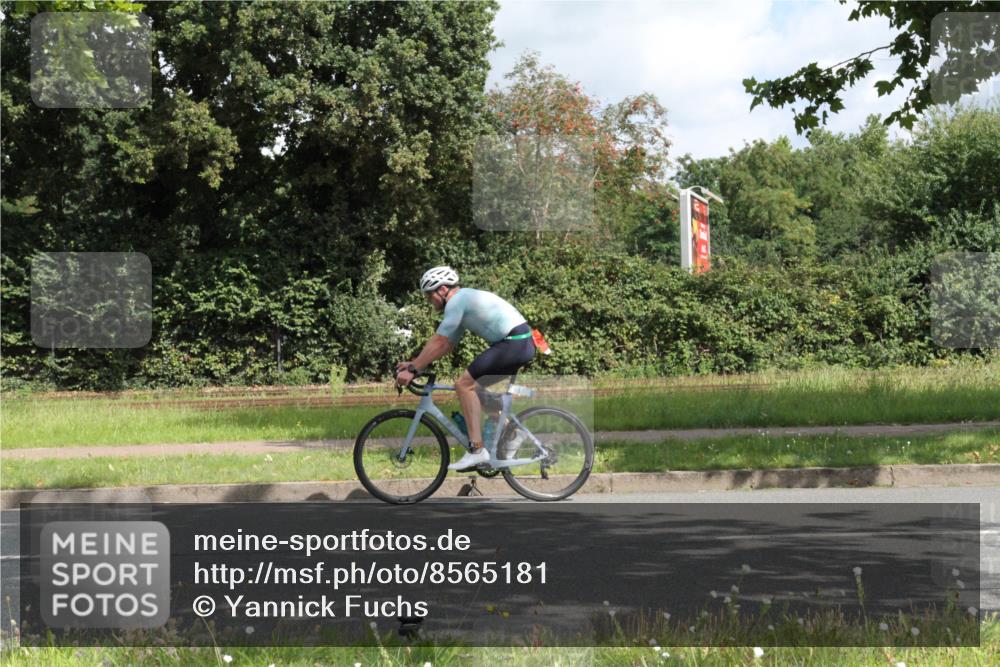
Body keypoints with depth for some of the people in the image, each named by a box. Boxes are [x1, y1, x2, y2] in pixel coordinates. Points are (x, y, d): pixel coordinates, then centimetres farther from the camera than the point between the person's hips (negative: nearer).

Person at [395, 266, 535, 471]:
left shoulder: (457, 301, -8)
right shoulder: (465, 300, 22)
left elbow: (439, 342, -12)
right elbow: (447, 345, 23)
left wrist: (413, 370, -8)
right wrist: (414, 363, 20)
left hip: (513, 344, -10)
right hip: (523, 344, 10)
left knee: (464, 385, -10)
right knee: (474, 387, 19)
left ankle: (477, 451, -15)